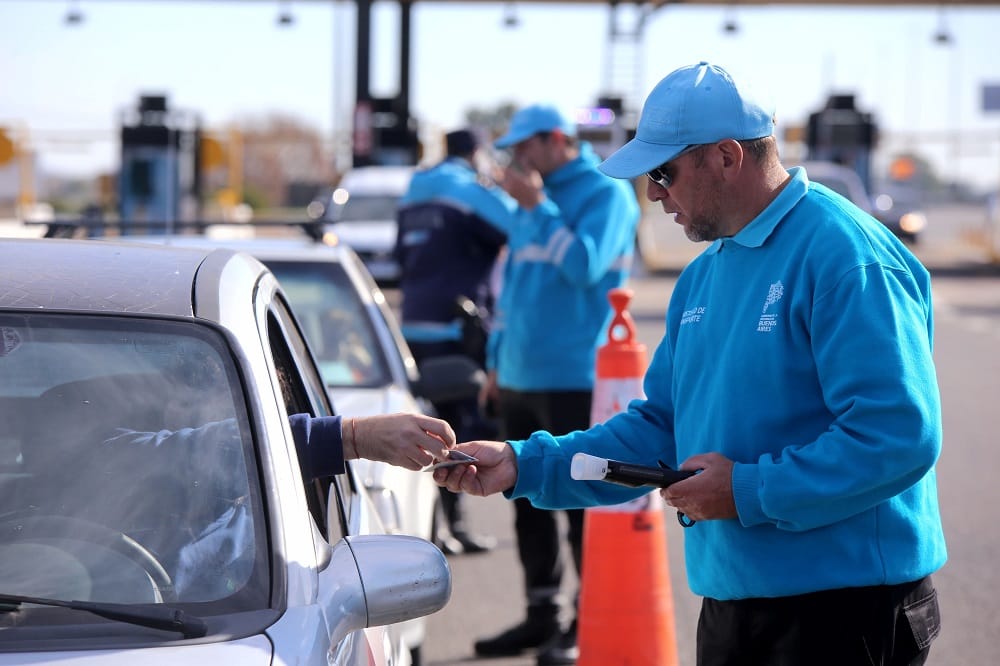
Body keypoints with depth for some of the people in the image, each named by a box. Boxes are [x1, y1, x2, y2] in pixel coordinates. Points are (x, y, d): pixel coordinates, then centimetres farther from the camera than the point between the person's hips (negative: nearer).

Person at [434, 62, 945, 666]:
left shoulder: (843, 254, -16)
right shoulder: (703, 277, 13)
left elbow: (899, 435, -24)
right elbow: (660, 429, 17)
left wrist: (750, 492, -19)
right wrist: (523, 465, 6)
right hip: (732, 606, 8)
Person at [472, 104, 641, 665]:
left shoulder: (607, 193, -7)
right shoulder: (535, 200, 17)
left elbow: (585, 266, -21)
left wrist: (538, 208, -18)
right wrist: (498, 359, 21)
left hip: (574, 381, -8)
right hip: (520, 380, 8)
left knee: (581, 503, -4)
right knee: (530, 502, 12)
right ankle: (543, 613, 22)